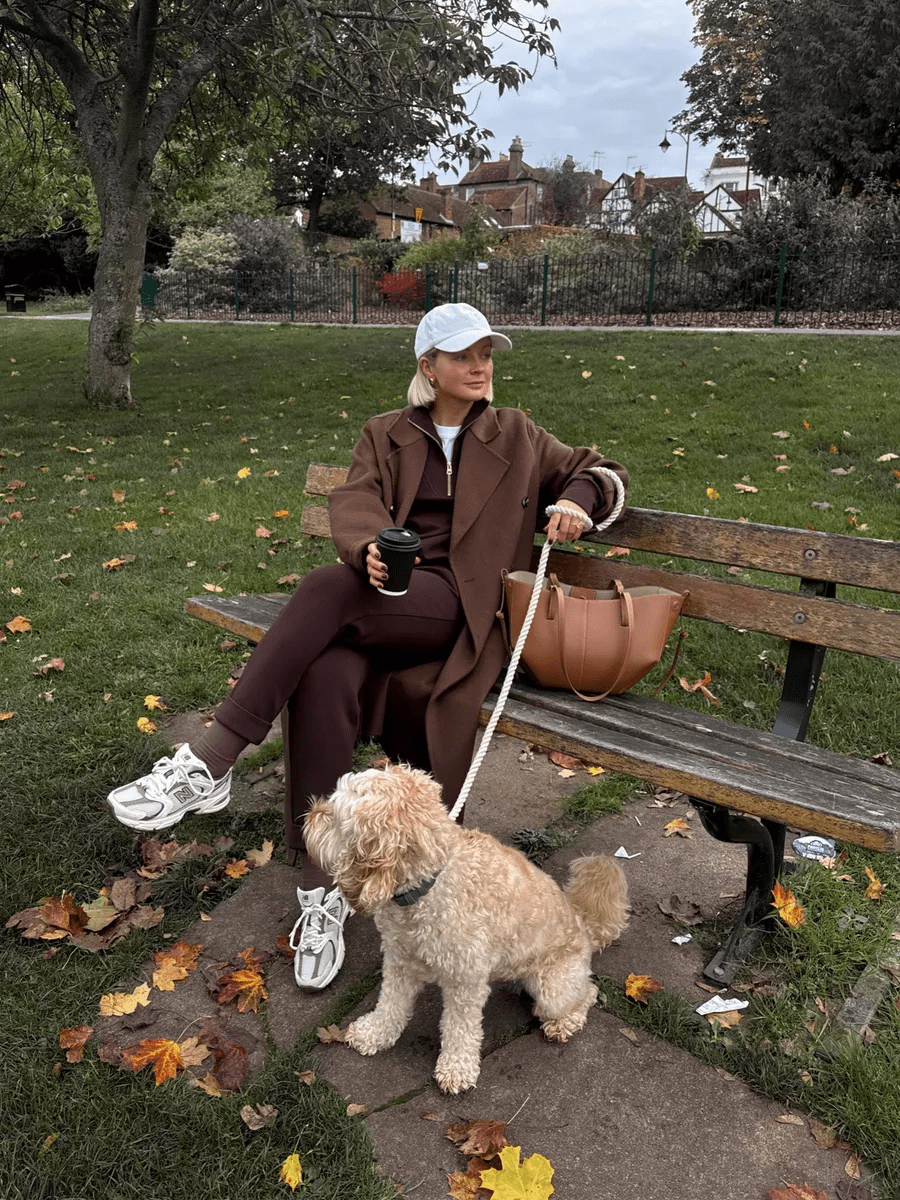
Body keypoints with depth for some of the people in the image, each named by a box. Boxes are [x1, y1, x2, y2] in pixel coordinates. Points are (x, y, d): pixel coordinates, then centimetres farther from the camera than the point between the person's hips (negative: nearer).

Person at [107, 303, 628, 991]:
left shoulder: (517, 437, 20)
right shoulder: (385, 436, 20)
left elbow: (598, 470, 25)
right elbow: (355, 502, 2)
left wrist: (577, 499, -1)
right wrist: (368, 548, -24)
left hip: (454, 603, -2)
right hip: (380, 596, 2)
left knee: (327, 586, -33)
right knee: (324, 681, -34)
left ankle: (209, 766, -32)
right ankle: (322, 891, -25)